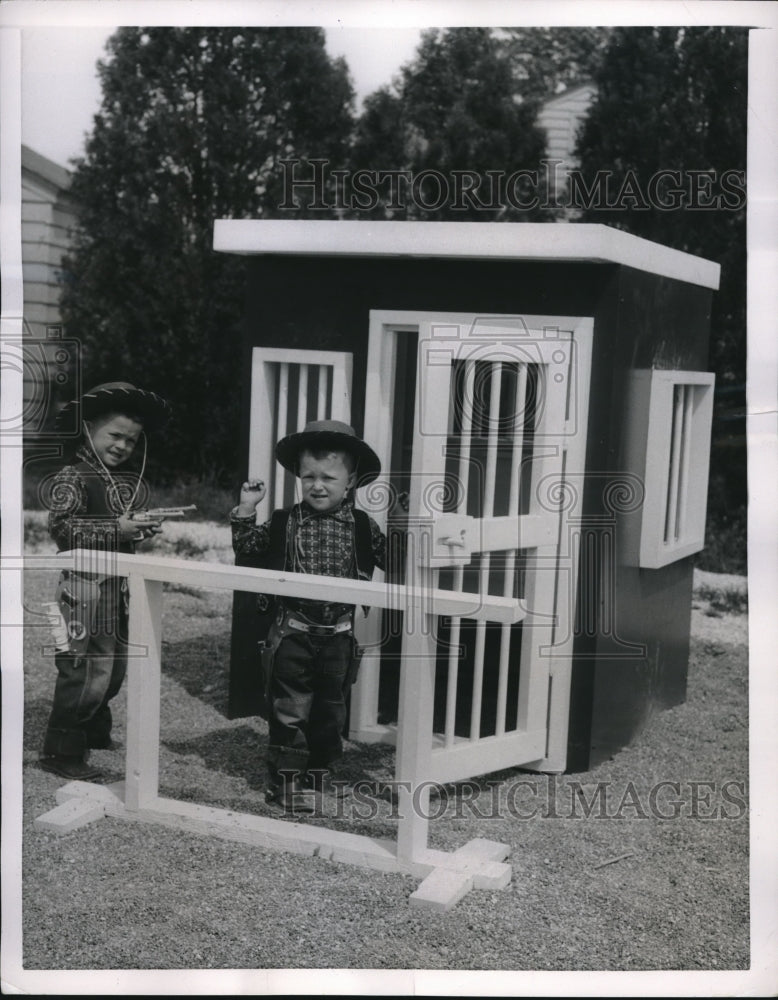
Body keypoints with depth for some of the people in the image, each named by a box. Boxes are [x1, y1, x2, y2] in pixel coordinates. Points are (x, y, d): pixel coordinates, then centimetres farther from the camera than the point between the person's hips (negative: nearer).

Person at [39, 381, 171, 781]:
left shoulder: (130, 482, 15)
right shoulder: (70, 478, -9)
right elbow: (63, 528, -20)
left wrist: (144, 529, 6)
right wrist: (116, 530, -25)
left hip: (121, 587, 8)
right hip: (86, 588, -8)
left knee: (115, 667, 17)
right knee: (87, 671, -8)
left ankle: (95, 734, 36)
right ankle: (61, 751, 4)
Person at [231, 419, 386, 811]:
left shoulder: (363, 527, 0)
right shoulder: (283, 523, -1)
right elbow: (246, 548, 0)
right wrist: (246, 509, -9)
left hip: (338, 635, 2)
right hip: (292, 633, -2)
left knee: (330, 708, 14)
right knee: (289, 707, 1)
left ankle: (320, 769, 31)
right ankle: (286, 777, 12)